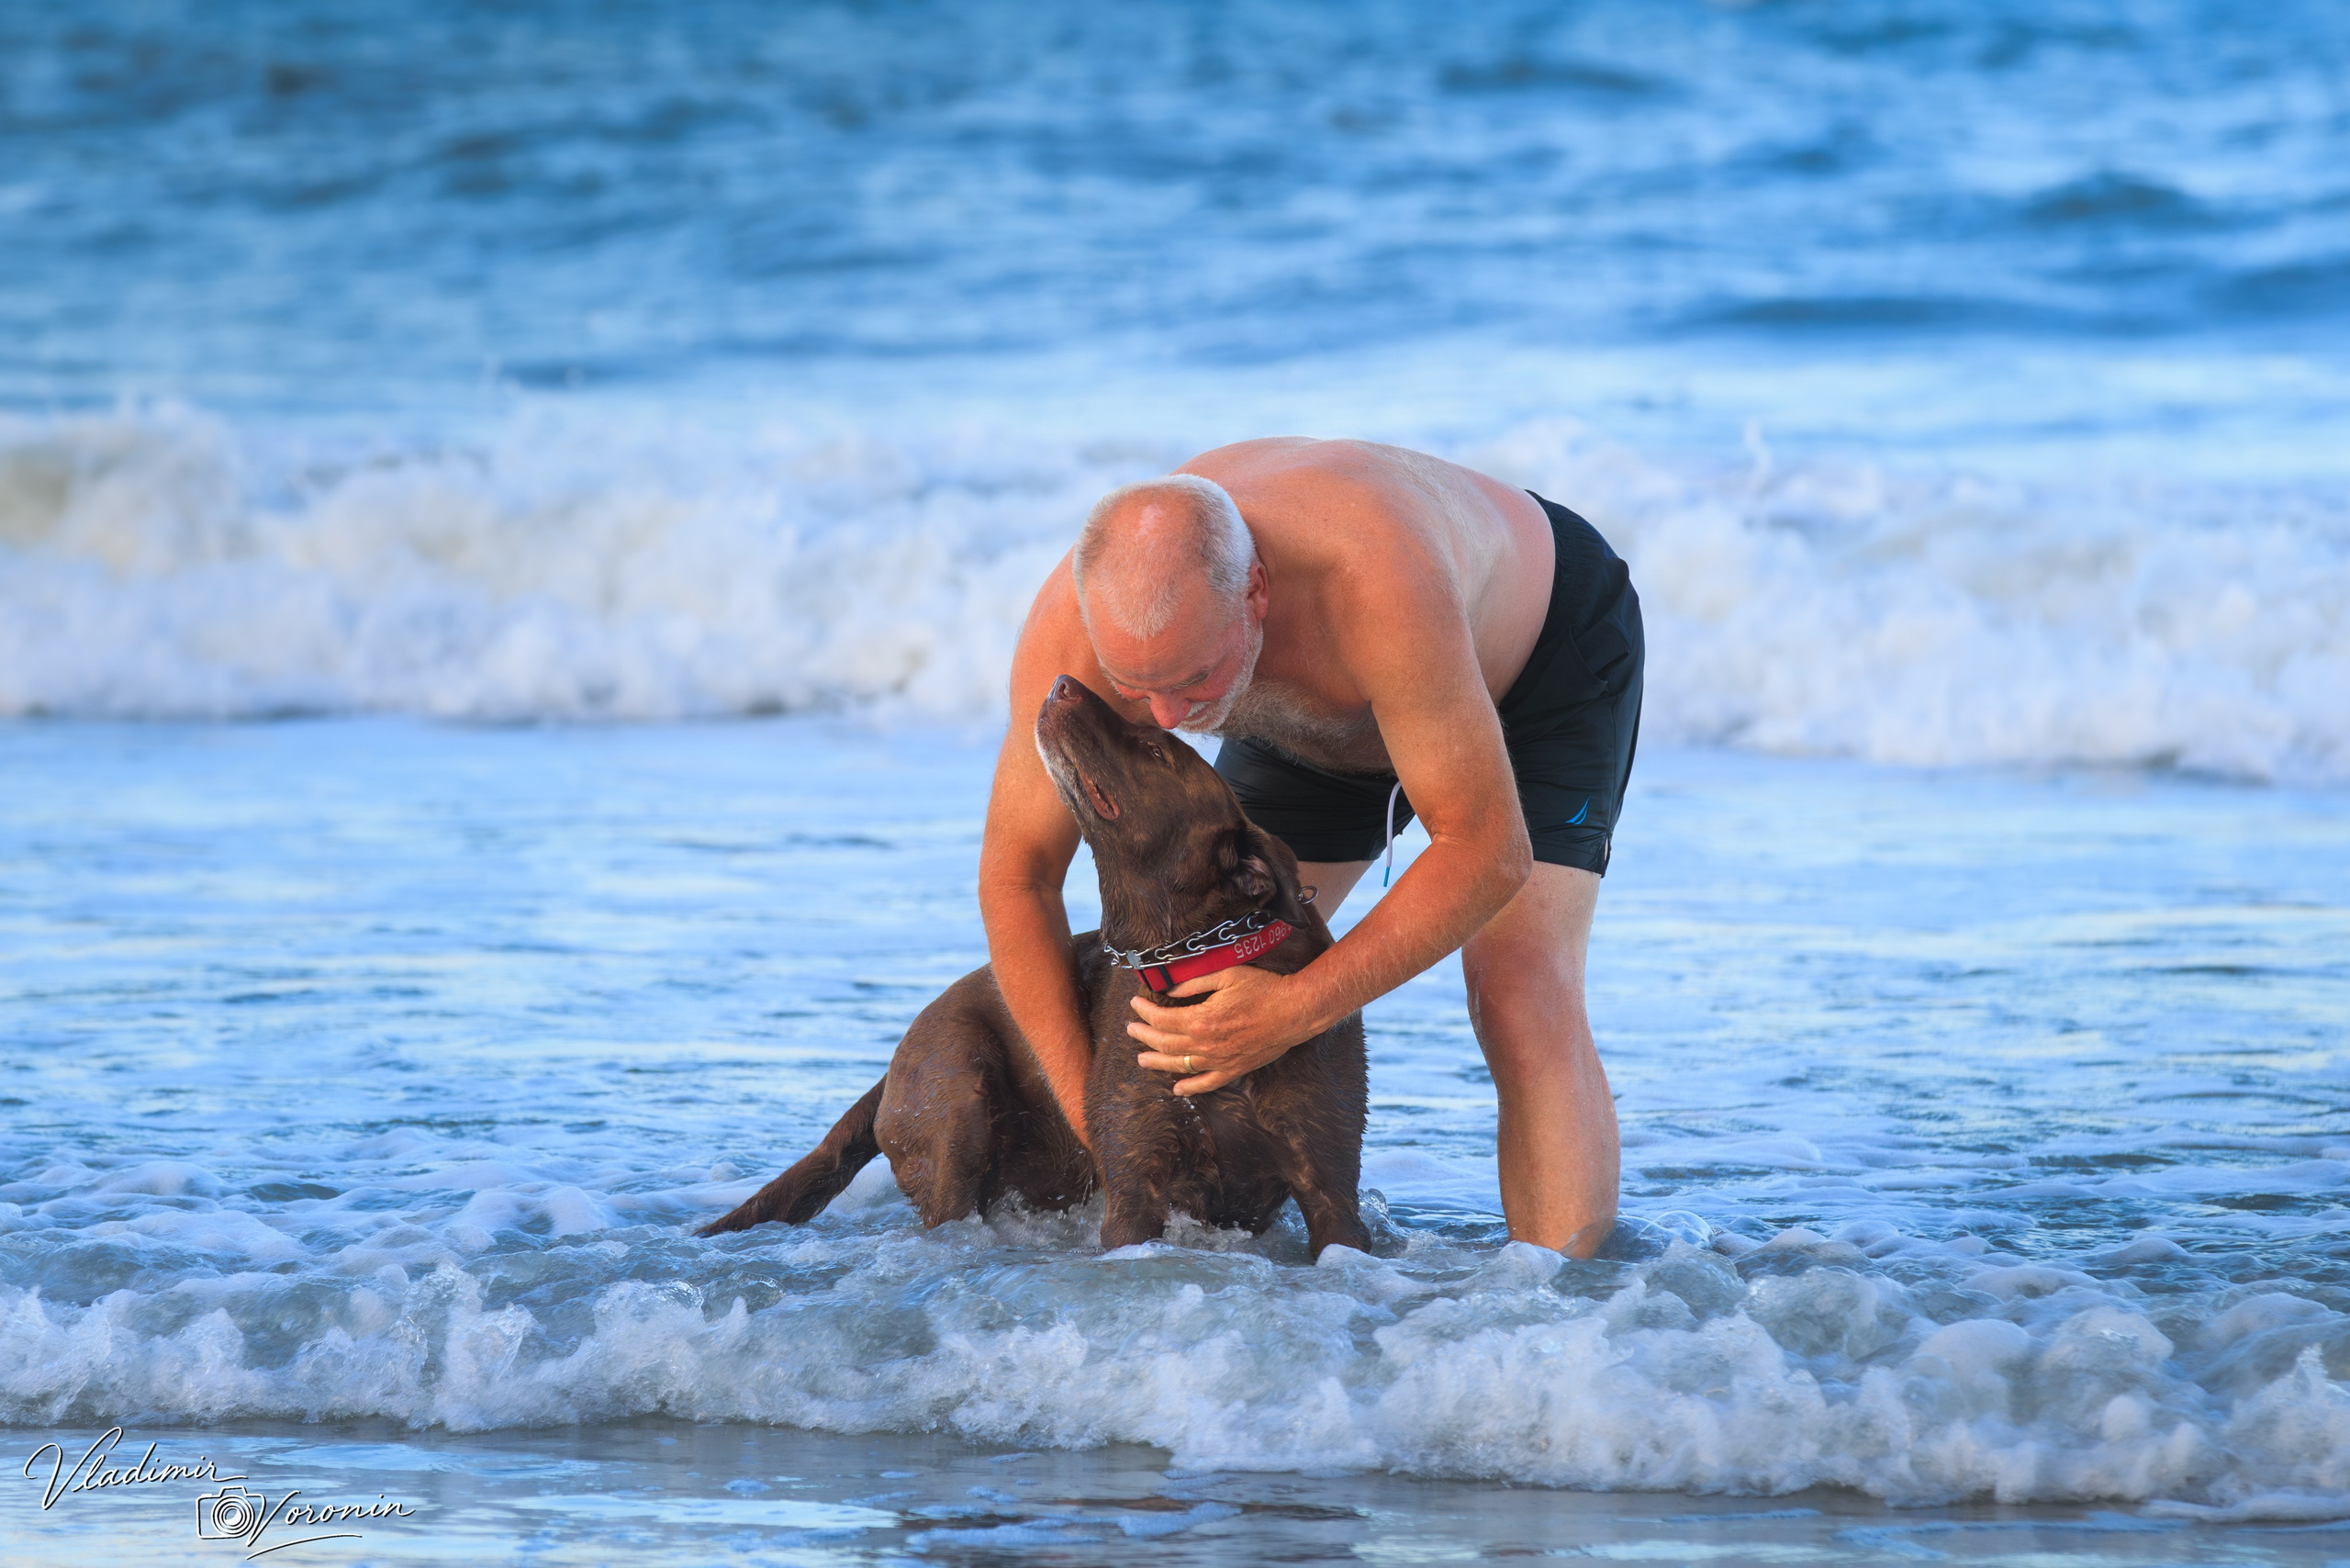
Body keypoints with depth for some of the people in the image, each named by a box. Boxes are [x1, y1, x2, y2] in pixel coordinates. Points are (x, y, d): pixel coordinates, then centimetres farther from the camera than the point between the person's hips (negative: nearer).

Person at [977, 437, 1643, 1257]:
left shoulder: (1372, 582, -49)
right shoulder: (1072, 630, -34)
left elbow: (1486, 852, -40)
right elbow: (1016, 874, -20)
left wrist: (1298, 1008, -47)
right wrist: (1093, 1119, -24)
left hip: (1543, 651, -5)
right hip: (1328, 710, 5)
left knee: (1521, 1004, -22)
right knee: (1206, 988, -4)